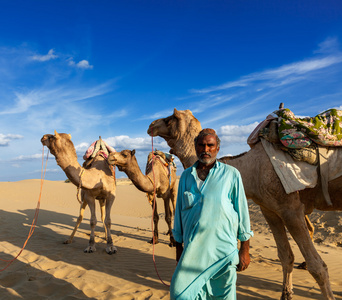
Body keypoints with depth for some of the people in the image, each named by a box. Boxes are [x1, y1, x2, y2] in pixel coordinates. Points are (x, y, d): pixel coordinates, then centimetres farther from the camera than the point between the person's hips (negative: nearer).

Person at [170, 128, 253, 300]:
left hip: (223, 251, -2)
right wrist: (178, 247, 14)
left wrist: (245, 249, 0)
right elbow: (179, 211, 12)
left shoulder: (231, 174, -2)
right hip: (192, 251, 3)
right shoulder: (186, 176, 7)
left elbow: (242, 211, 0)